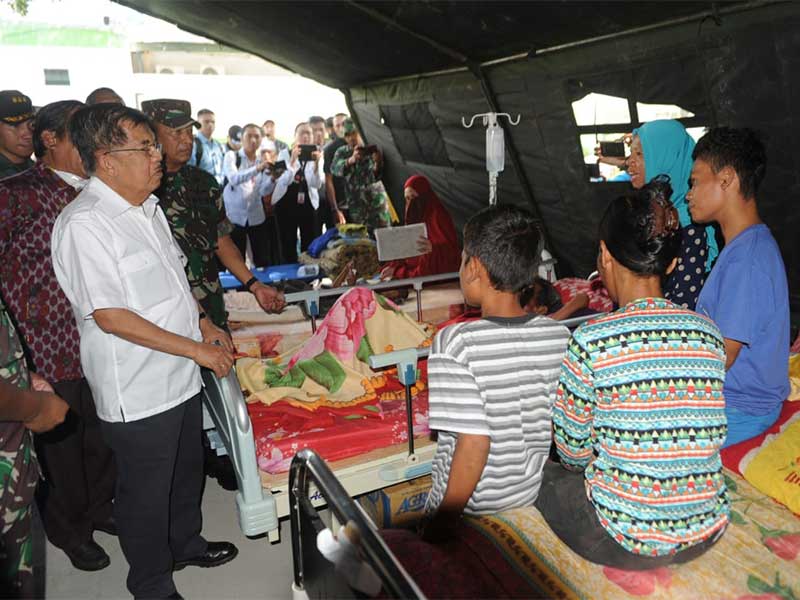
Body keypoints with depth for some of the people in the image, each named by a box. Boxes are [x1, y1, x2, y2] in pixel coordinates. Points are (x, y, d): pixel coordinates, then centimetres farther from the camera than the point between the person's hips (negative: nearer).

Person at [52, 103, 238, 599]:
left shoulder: (147, 208, 8)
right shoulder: (84, 224, -21)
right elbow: (111, 317, -24)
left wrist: (204, 324, 7)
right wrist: (196, 349, -20)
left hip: (182, 378, 8)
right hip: (138, 394, -8)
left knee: (187, 471, 25)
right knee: (146, 493, 11)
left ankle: (186, 543, 49)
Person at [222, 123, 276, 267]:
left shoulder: (264, 162, 10)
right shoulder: (232, 156, -1)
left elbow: (263, 191, -1)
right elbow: (233, 179, -21)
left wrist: (272, 179, -20)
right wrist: (257, 169, -32)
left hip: (257, 217, 3)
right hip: (234, 216, -3)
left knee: (263, 260, 4)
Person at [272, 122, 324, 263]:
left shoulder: (317, 156, 5)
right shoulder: (284, 154, 2)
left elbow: (316, 184, -10)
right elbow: (282, 181, -13)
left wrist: (316, 163, -25)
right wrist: (293, 160, -24)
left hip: (308, 204, 1)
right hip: (286, 203, -1)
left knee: (309, 244, 1)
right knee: (288, 244, 2)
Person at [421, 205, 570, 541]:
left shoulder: (456, 344, -24)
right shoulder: (560, 336, -8)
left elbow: (473, 447, -24)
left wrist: (437, 529, -14)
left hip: (472, 513, -5)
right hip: (536, 501, 5)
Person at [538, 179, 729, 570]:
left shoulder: (590, 341, -20)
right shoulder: (709, 332, -4)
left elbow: (574, 452, -8)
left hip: (626, 543, -5)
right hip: (707, 535, 6)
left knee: (542, 474, 22)